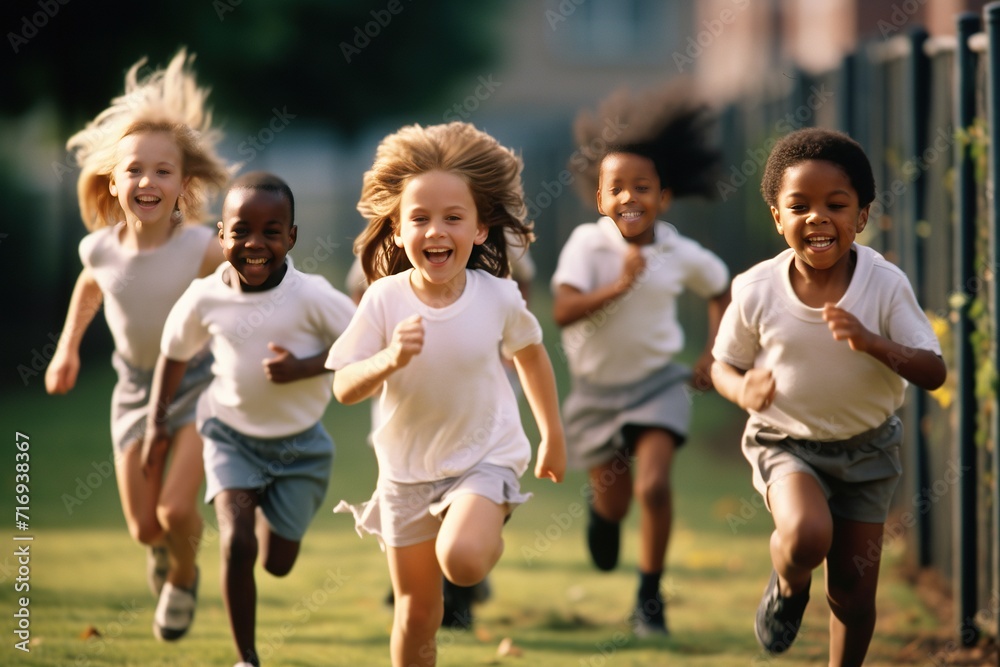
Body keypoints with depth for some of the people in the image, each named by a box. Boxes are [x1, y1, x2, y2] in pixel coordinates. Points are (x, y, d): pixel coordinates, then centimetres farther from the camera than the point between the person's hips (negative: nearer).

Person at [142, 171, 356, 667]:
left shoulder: (310, 296, -22)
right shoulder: (205, 299, -15)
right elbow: (175, 352, 4)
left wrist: (304, 369, -28)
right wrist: (157, 422, 8)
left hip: (299, 444, 0)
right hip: (232, 435, 0)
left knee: (277, 562, 7)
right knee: (237, 544, -17)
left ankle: (274, 511, 45)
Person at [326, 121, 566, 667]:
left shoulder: (497, 297, -14)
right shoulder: (384, 300, -16)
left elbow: (530, 355, 6)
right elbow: (344, 389, -14)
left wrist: (553, 435, 15)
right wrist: (388, 360, -35)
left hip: (484, 455, -1)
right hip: (407, 469, 1)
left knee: (461, 559, -28)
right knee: (415, 613, 8)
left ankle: (490, 532, 7)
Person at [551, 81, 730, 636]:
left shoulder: (680, 254, -8)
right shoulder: (587, 243, -16)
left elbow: (719, 291, 13)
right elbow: (564, 311, -28)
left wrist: (714, 355, 6)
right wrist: (619, 285, -36)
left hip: (659, 382, 0)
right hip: (596, 387, 0)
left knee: (654, 486, -18)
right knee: (615, 500, 11)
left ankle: (649, 599, -2)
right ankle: (601, 507, 52)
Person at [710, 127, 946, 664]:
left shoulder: (886, 284, -17)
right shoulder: (757, 291, -16)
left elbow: (933, 372, -18)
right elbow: (724, 364, -1)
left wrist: (872, 343, -36)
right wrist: (743, 389, -25)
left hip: (866, 445, 2)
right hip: (785, 441, -1)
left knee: (854, 589, 5)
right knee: (806, 535, -30)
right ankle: (787, 588, 7)